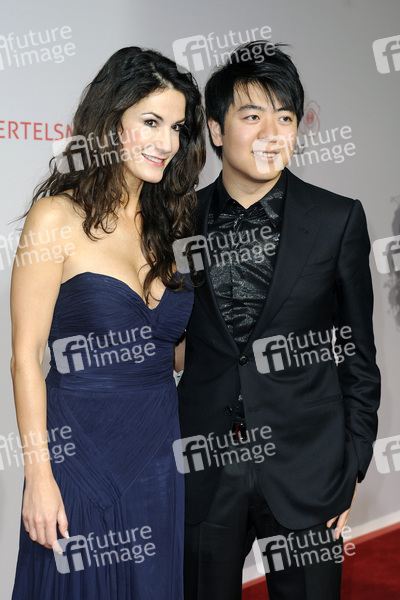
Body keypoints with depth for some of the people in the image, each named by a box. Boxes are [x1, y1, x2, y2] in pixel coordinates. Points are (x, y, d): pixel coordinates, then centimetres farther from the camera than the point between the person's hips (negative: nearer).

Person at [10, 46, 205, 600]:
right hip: (82, 454, -5)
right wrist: (39, 475, -13)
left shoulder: (164, 222, 9)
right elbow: (26, 357, -11)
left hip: (163, 449, 6)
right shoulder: (58, 218, -10)